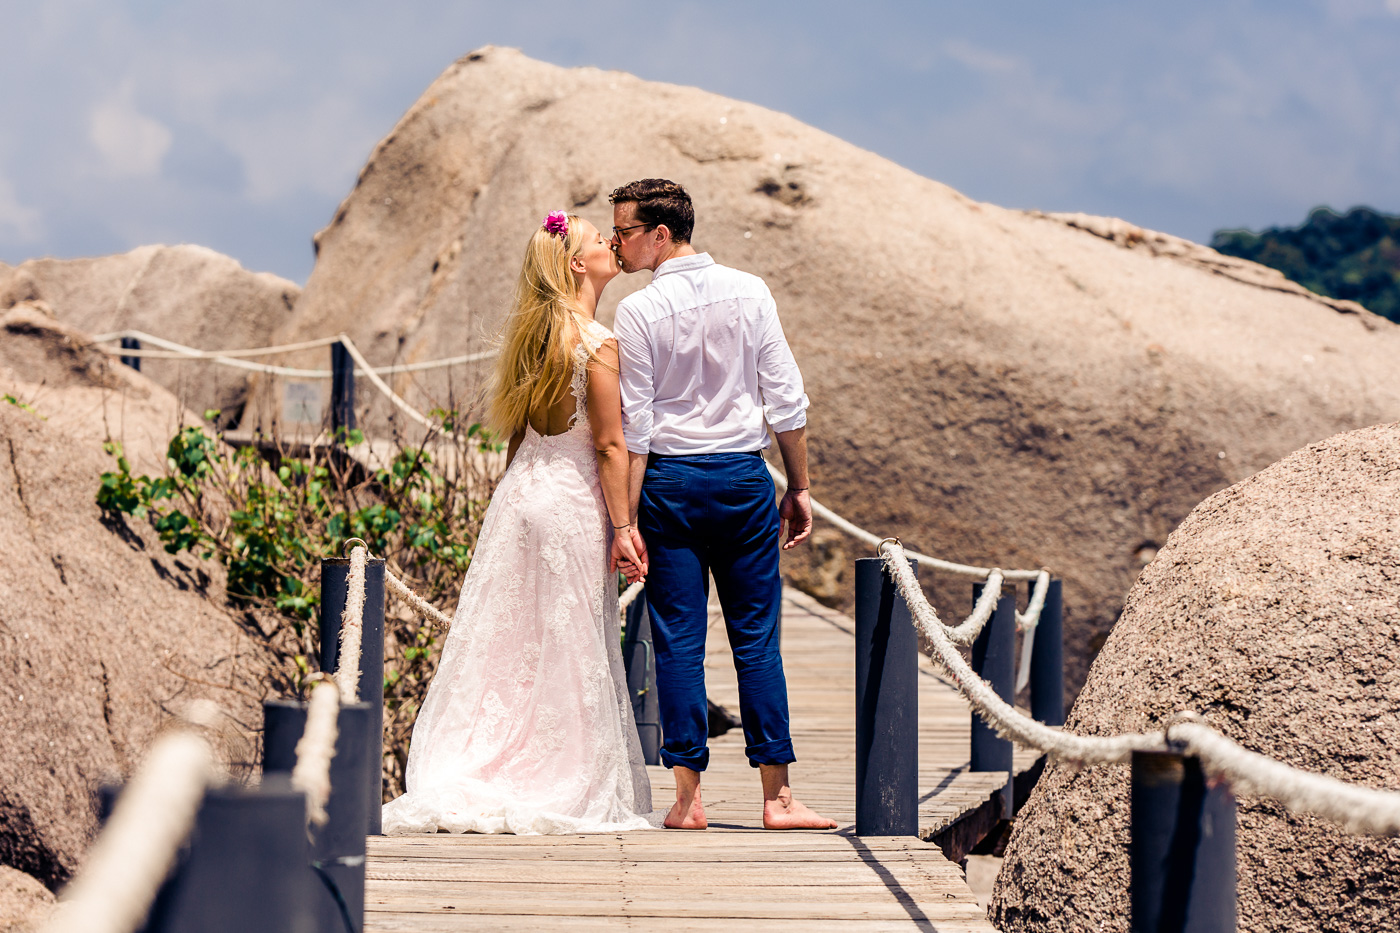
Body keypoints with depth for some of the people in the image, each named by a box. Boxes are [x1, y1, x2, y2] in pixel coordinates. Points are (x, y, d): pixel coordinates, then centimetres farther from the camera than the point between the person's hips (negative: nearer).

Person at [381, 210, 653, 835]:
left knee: (503, 643, 8)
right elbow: (610, 446, -14)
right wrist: (622, 529, -11)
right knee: (569, 652, 0)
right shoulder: (598, 345, -12)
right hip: (573, 505, -7)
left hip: (517, 496, 7)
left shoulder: (531, 336, 10)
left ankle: (462, 783, 6)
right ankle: (567, 790, 5)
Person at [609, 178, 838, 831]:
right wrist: (799, 488, 9)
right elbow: (786, 400, 1)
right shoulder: (748, 292, 0)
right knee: (757, 639, 6)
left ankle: (688, 797, 3)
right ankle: (777, 796, 6)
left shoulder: (639, 312, -9)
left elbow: (634, 427, -9)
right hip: (744, 478, 2)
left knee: (678, 643, 3)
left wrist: (627, 520, -5)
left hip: (670, 482, -2)